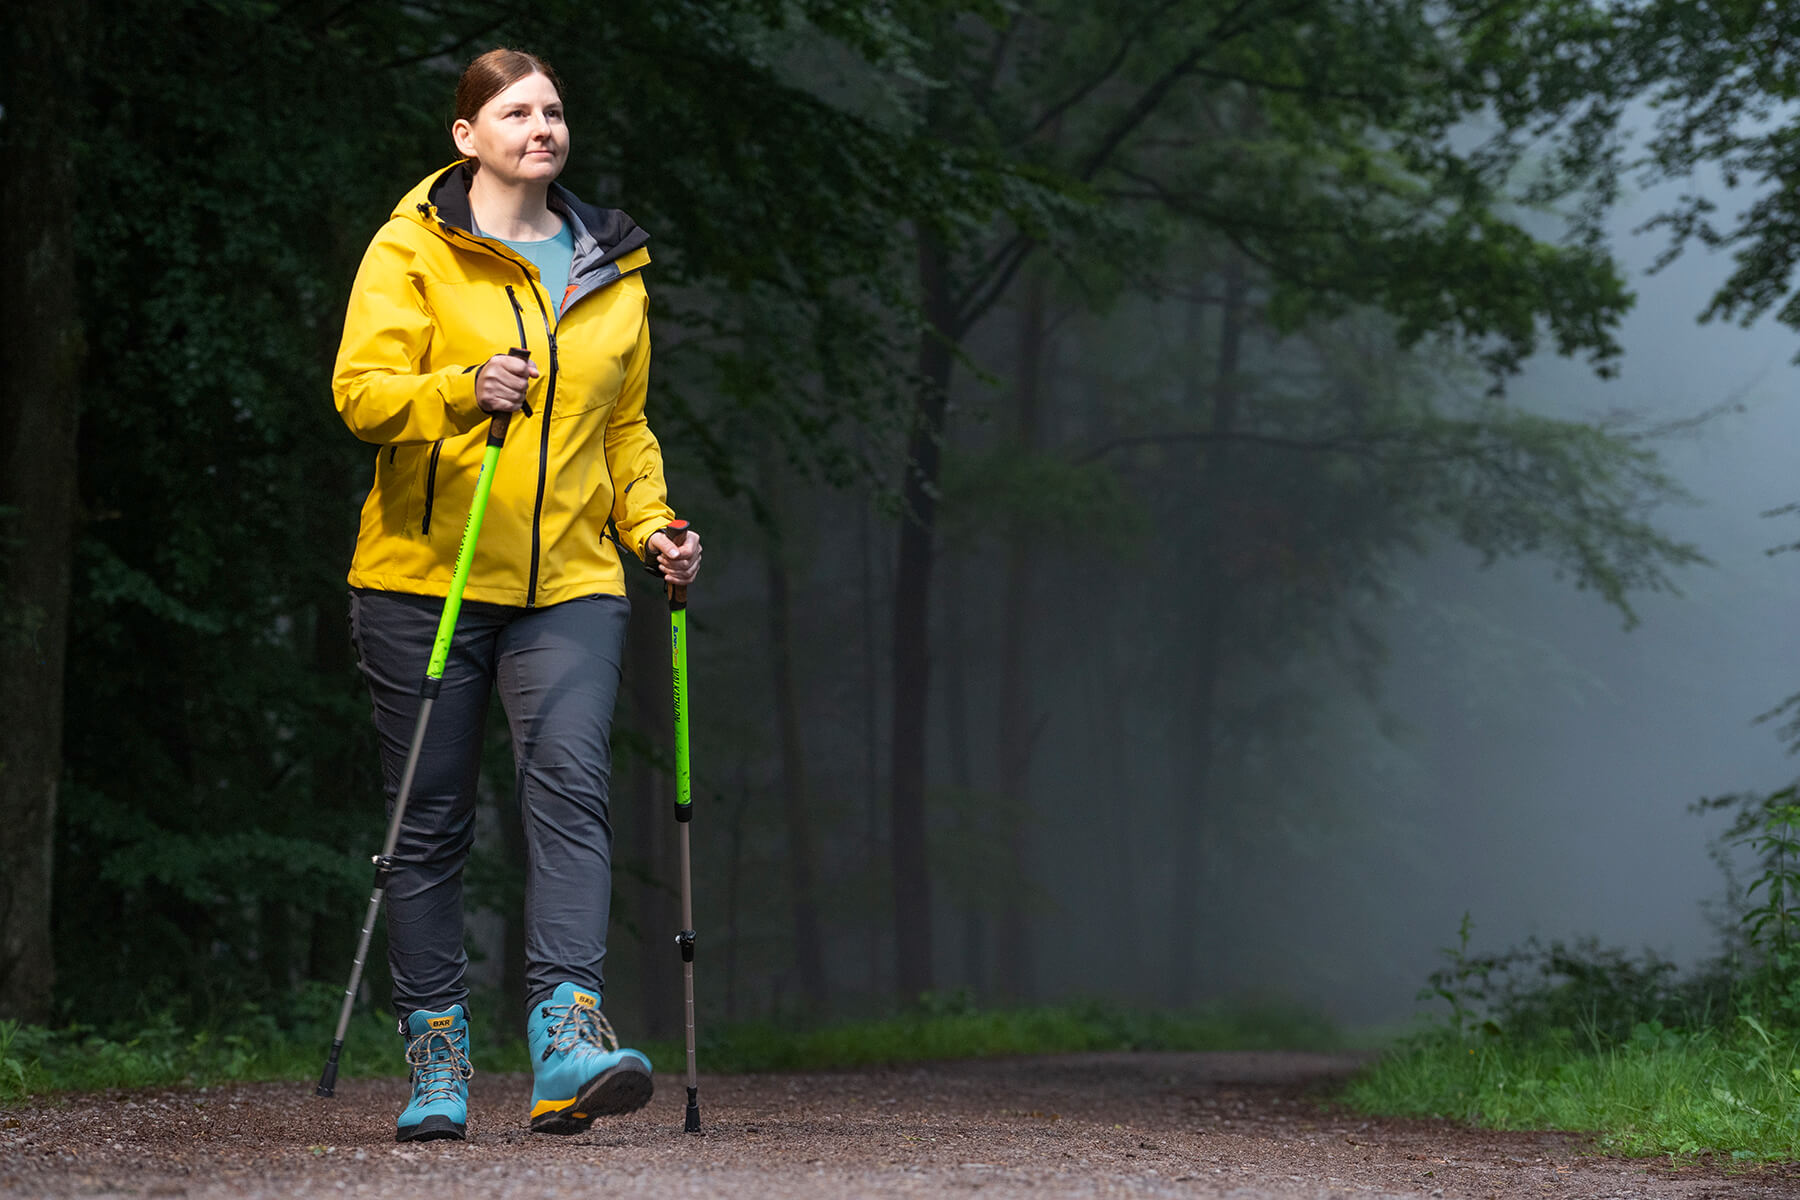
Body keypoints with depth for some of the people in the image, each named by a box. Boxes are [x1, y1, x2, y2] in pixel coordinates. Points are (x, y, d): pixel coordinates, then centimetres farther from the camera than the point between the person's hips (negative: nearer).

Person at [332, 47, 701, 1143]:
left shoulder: (613, 269, 16)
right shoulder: (412, 250, 2)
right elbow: (361, 391, -9)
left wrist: (651, 523, 8)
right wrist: (464, 390, -26)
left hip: (569, 580, 2)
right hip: (424, 576, -2)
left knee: (572, 782, -18)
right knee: (433, 820, 2)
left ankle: (567, 1033, -26)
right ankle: (437, 1059, 11)